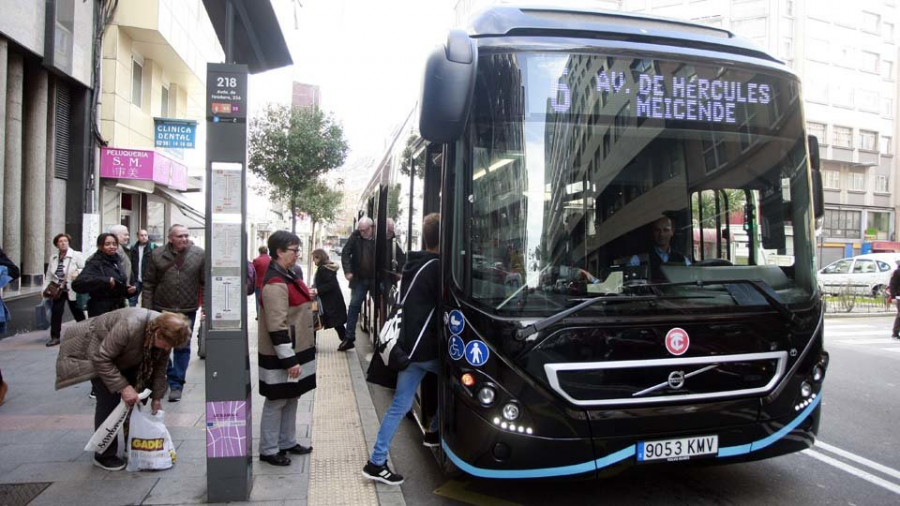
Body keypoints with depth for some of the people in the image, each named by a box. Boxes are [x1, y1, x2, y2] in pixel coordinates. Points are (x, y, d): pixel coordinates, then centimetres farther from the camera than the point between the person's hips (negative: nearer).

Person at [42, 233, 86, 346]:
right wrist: (45, 288, 5)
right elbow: (49, 275, 13)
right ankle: (55, 337, 7)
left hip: (72, 290, -4)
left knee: (78, 313, 7)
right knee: (55, 313, 0)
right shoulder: (53, 258, 10)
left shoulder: (76, 255, -6)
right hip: (57, 290, 4)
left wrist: (78, 273, -31)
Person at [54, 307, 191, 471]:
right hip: (97, 350, -6)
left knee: (135, 398, 0)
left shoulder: (164, 333, -22)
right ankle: (104, 456, -1)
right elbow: (101, 359, -33)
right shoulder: (129, 327, -43)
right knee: (109, 399, -14)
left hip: (125, 358, 6)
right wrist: (123, 387, -36)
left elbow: (159, 368, -8)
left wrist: (157, 397, -7)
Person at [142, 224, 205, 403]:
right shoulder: (157, 254, -1)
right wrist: (147, 309, -4)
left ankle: (176, 384, 17)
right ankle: (168, 375, 34)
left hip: (187, 310, -1)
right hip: (162, 309, 1)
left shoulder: (199, 254, -4)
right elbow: (149, 284, 0)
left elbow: (206, 282, -2)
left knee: (182, 347, 6)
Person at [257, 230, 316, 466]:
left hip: (295, 351, 10)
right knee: (276, 402, 3)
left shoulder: (287, 276, 11)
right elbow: (277, 326, -26)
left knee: (291, 399, 19)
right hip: (280, 357, -10)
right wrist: (289, 360, -24)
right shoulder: (275, 284, -22)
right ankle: (269, 450, 16)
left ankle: (287, 443, 32)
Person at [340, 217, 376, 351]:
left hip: (376, 279, -1)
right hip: (359, 279, 1)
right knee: (354, 306, 0)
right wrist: (347, 271, -14)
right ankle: (349, 338, 6)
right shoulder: (355, 236, -3)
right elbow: (345, 253, -3)